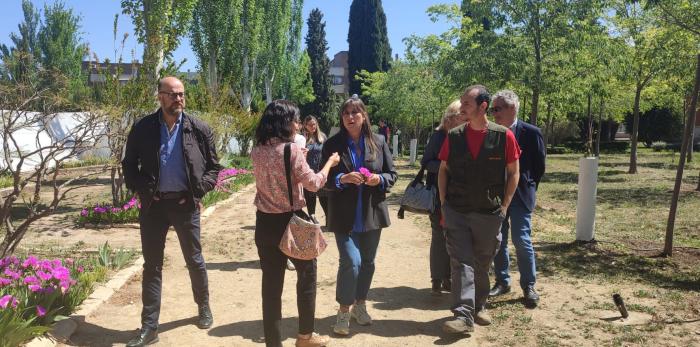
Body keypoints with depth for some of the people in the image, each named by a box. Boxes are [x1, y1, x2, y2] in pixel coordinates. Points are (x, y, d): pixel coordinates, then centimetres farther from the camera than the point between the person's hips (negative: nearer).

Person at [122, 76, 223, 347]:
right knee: (151, 265, 5)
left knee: (195, 260, 12)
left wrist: (199, 190, -9)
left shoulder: (199, 129, -2)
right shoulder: (143, 128, -1)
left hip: (185, 203, 0)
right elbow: (129, 164, 7)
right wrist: (141, 191, -7)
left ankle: (204, 307, 36)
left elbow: (214, 166, 4)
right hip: (154, 204, 1)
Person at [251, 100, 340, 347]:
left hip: (265, 223, 5)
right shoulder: (291, 148, -15)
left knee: (271, 283, 10)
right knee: (307, 276, 16)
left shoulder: (257, 151, 2)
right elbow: (313, 184, -10)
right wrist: (330, 162, 5)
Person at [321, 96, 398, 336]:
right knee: (351, 262, -11)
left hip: (372, 214, 3)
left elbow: (392, 175, 6)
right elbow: (325, 179, -3)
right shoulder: (333, 145, -3)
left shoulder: (378, 142, 3)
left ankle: (360, 304, 33)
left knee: (368, 262, 13)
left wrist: (379, 179, -15)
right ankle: (344, 311, 7)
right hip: (344, 215, -3)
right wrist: (342, 179, -22)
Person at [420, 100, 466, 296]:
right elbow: (426, 162, -8)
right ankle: (437, 281, 12)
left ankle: (448, 278, 21)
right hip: (439, 195, -4)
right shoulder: (439, 136, -8)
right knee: (440, 237, 2)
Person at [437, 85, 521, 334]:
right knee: (461, 262, -5)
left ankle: (478, 307, 32)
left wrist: (504, 206, -2)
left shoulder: (504, 136, -6)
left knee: (482, 264, 13)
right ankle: (463, 315, -4)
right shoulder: (454, 136, 0)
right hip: (456, 211, 1)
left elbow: (513, 173, 2)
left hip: (489, 213, 0)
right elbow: (443, 170, 9)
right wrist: (444, 203, 3)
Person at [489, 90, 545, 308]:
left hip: (519, 195, -4)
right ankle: (502, 282, 23)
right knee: (498, 241, 9)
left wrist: (527, 188, 1)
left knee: (522, 240, -4)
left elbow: (539, 167, -1)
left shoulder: (531, 133, -7)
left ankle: (528, 286, 10)